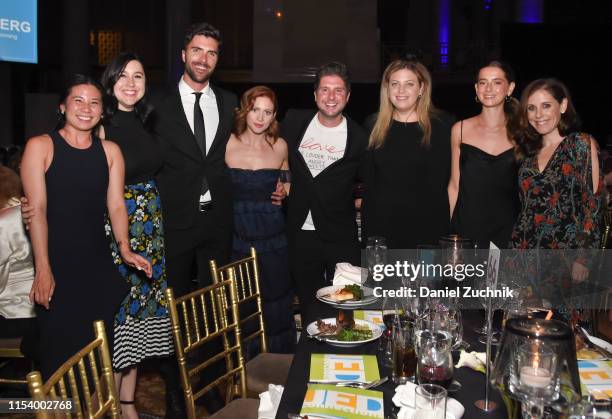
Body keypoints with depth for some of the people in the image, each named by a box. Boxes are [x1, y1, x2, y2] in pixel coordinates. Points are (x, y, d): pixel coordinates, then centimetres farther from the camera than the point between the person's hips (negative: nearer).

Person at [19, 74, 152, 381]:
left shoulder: (110, 151, 8)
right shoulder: (40, 146, -3)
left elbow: (116, 204, 3)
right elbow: (37, 209, -9)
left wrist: (124, 248, -13)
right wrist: (43, 269, -16)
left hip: (98, 264, 3)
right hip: (56, 264, -3)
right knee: (58, 348, 3)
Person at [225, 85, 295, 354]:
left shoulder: (280, 146, 4)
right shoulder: (228, 143, -1)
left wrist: (285, 190, -2)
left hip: (273, 238, 1)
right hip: (238, 237, -1)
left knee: (276, 304, 7)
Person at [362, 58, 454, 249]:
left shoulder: (441, 125, -1)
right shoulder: (373, 125, 7)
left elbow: (443, 180, -2)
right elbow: (368, 181, 9)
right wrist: (367, 230, 5)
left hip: (426, 227, -2)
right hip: (380, 227, 2)